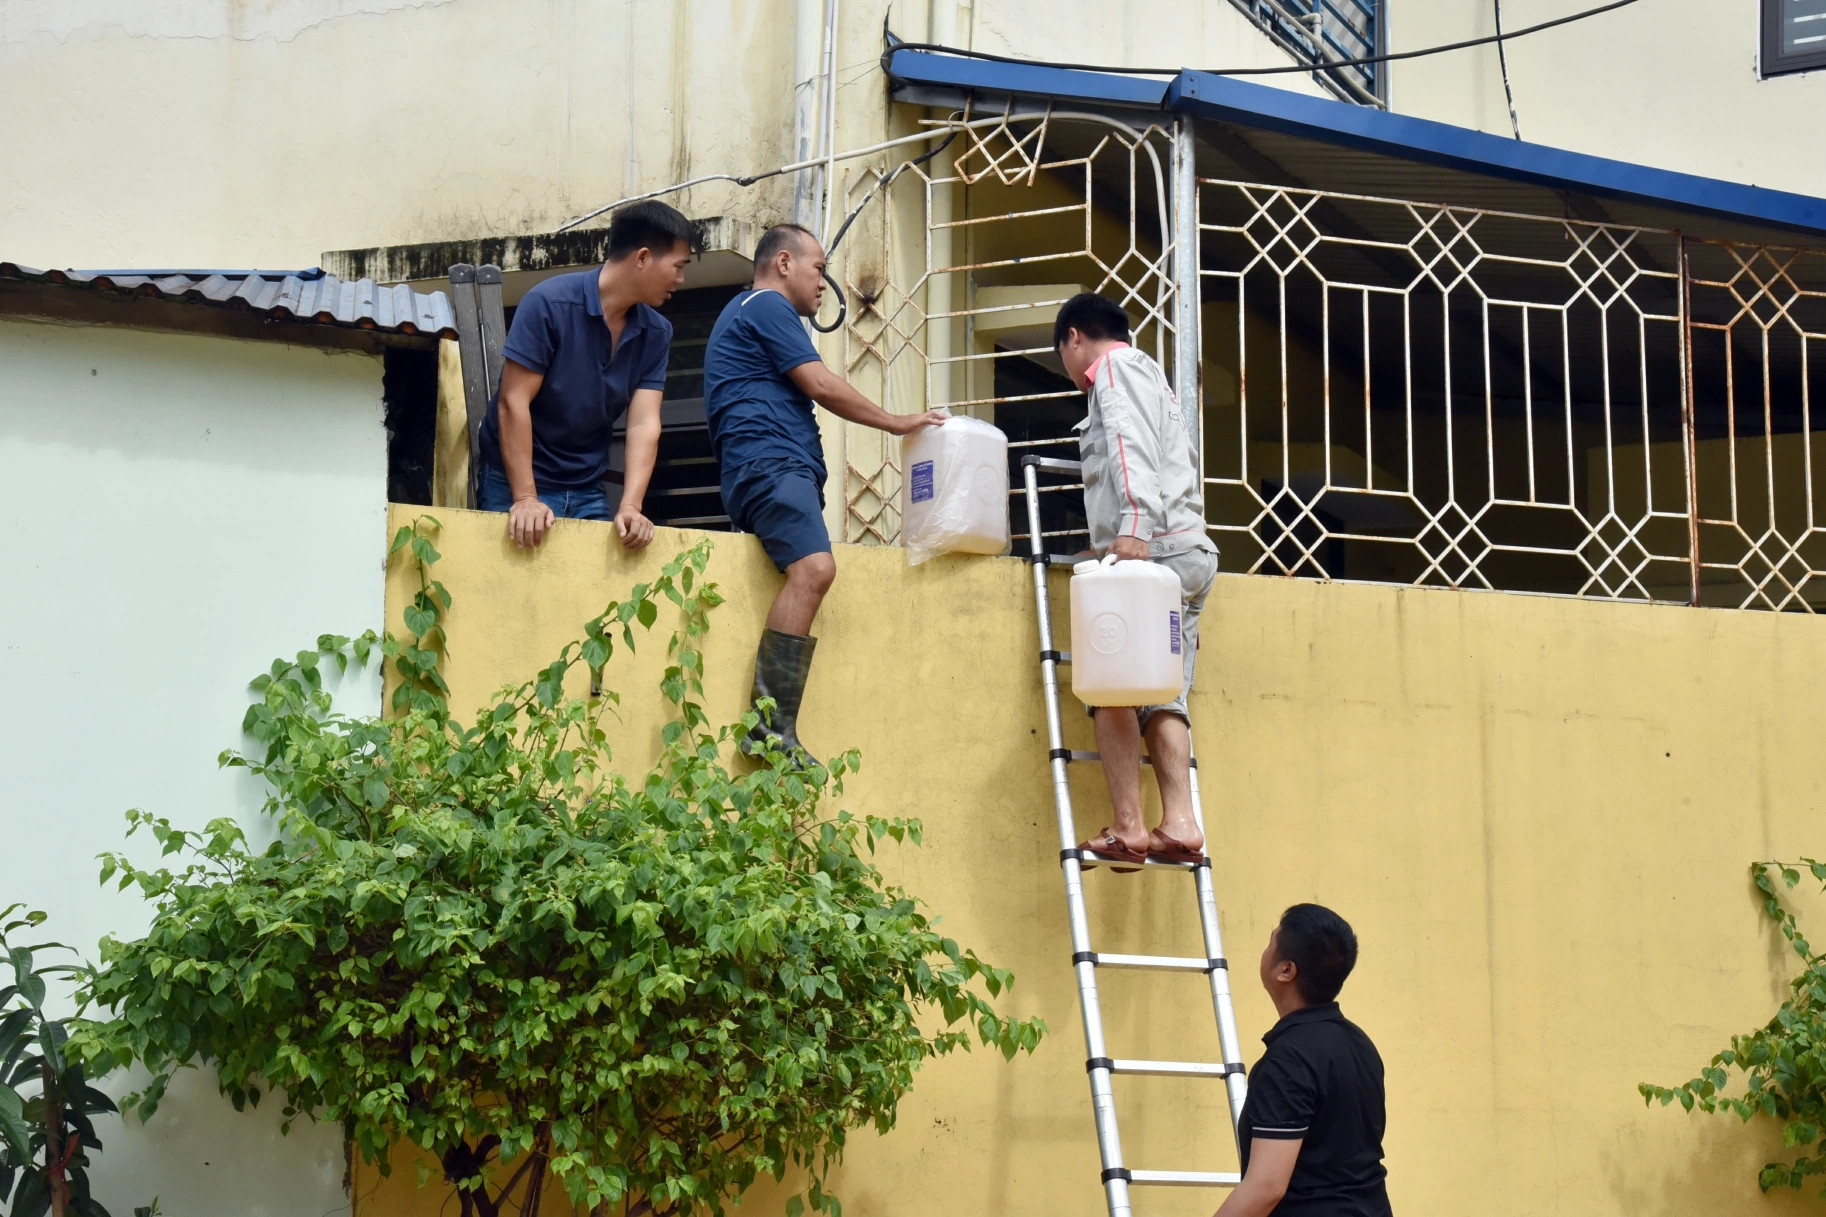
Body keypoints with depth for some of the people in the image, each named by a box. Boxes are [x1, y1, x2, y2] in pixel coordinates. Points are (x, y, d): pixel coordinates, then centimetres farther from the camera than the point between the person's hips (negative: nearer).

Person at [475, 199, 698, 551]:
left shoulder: (656, 334, -1)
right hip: (516, 482, -5)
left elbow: (644, 424, -7)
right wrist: (526, 498, -25)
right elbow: (513, 403, -18)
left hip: (587, 491, 5)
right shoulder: (550, 304, -16)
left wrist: (630, 506, -22)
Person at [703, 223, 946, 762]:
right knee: (813, 567, -30)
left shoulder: (748, 312, 34)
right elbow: (823, 387, -4)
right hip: (770, 462, -11)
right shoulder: (767, 306, 2)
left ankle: (773, 729, -15)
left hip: (764, 471, 11)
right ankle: (772, 727, -39)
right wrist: (899, 423, 5)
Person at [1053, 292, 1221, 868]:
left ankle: (1127, 827, -14)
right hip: (1188, 553, 9)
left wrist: (1134, 527, -28)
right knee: (1162, 694, 1)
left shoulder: (1117, 368, 3)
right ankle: (1179, 822, -12)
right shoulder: (1150, 377, 31)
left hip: (1152, 549, -9)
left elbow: (1133, 446, -15)